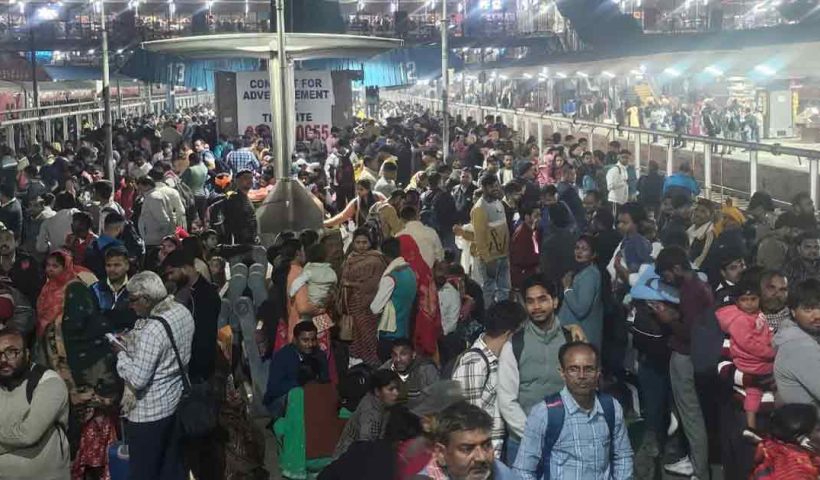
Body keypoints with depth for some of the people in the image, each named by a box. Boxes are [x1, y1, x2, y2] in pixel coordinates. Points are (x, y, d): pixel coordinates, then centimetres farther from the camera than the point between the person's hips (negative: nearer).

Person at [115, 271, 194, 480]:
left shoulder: (152, 330, -28)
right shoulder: (183, 311, -2)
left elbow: (137, 380, -27)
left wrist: (121, 352, -13)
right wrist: (134, 339, 8)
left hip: (150, 412, -9)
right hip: (176, 401, 9)